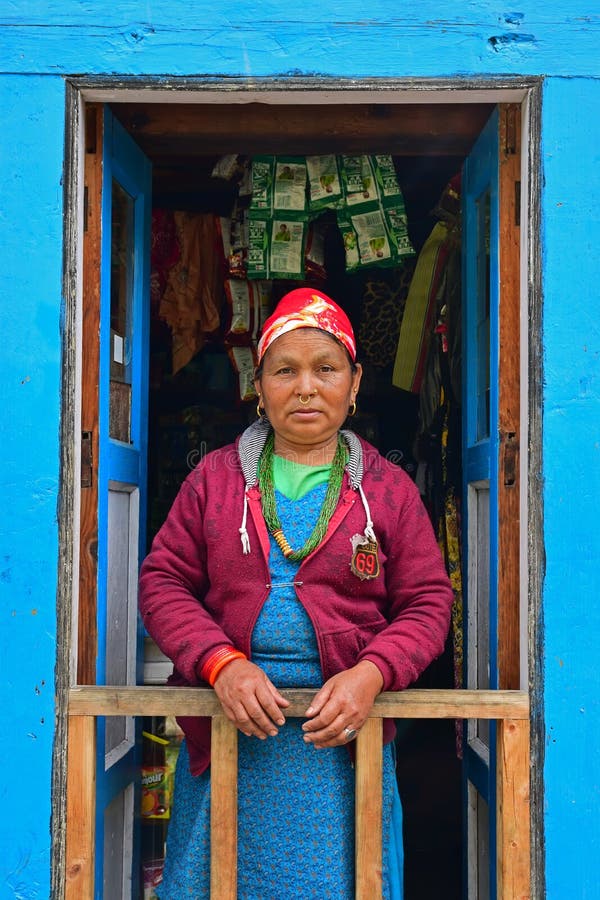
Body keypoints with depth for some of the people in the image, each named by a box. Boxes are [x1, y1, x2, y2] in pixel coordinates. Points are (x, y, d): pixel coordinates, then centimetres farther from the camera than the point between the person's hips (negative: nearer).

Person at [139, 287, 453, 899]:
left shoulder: (389, 489, 5)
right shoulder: (215, 478, 6)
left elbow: (427, 603, 4)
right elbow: (162, 581, 3)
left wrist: (371, 674, -15)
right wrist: (221, 663, -14)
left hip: (344, 735, 0)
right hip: (227, 732, 1)